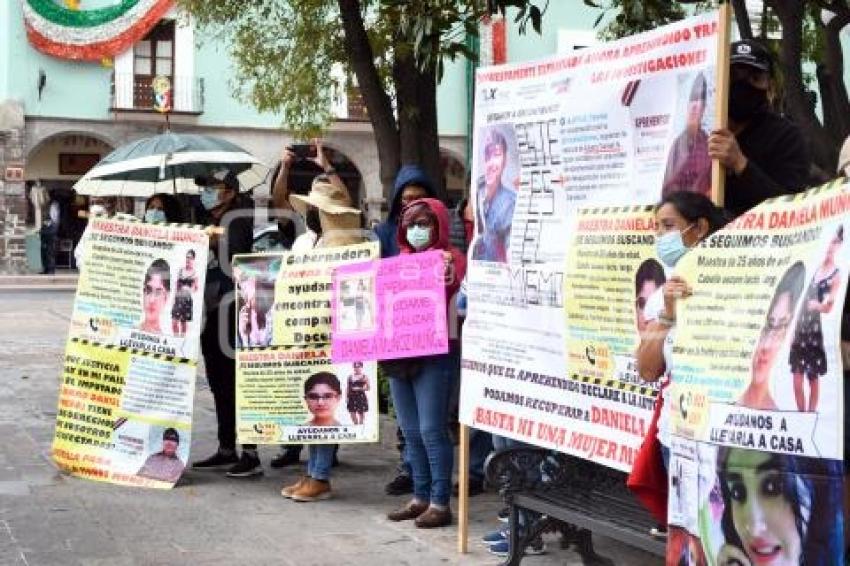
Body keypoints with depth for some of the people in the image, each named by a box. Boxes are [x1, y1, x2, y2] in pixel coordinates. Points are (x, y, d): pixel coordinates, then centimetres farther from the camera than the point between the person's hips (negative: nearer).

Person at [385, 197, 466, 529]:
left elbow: (457, 300, -17)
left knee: (432, 430, -7)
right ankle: (420, 496, 18)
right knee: (411, 431, 11)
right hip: (398, 355, 7)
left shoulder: (450, 259, -4)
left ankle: (440, 503, -2)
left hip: (434, 355, -7)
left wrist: (448, 278, -34)